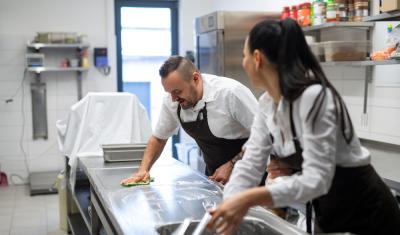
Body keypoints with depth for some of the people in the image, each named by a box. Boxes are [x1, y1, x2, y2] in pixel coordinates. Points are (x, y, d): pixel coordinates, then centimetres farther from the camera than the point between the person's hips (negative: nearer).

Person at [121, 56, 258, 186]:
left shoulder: (230, 93, -24)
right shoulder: (171, 102, -8)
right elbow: (158, 138, 8)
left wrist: (232, 165, -21)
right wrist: (143, 170, -4)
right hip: (214, 175, 5)